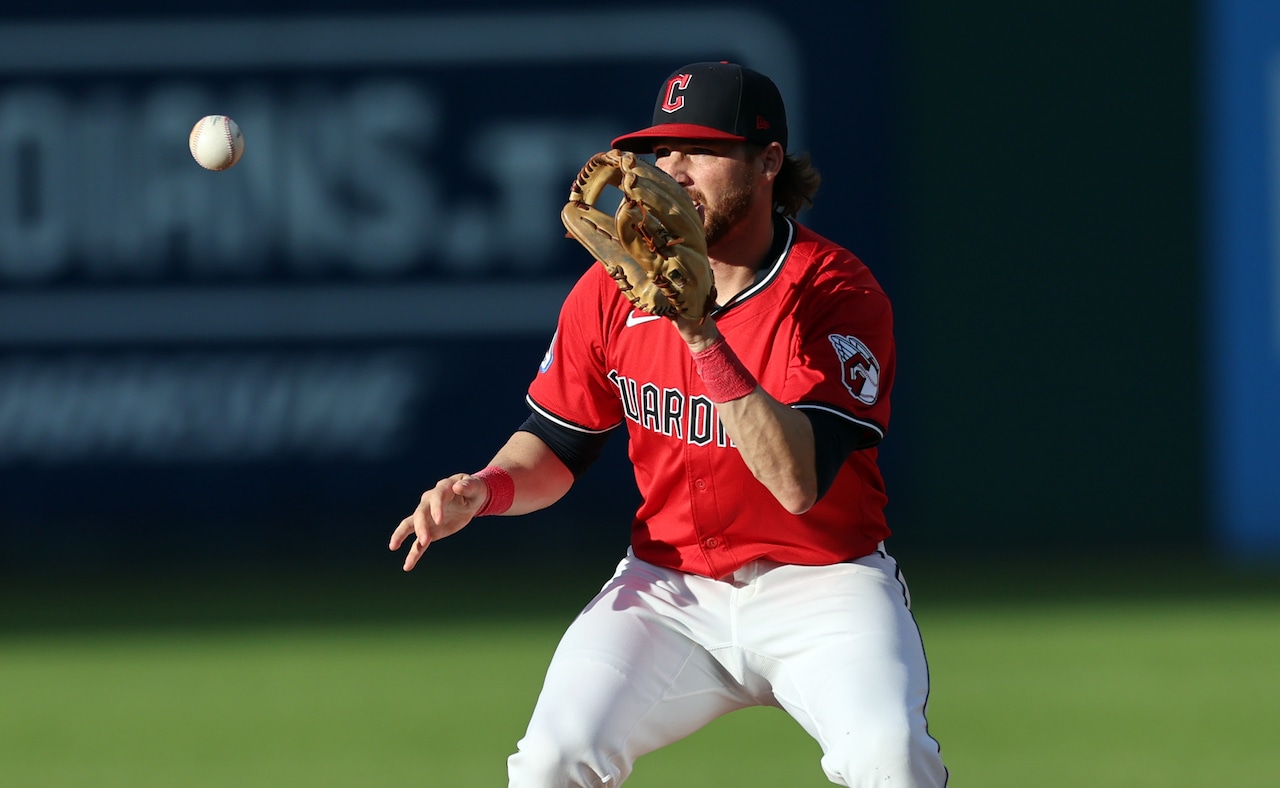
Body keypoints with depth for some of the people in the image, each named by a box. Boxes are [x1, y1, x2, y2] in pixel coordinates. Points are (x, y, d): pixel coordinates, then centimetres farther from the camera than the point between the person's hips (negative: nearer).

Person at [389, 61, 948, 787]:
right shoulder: (613, 289, -1)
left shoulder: (838, 293, -14)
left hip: (820, 584, -3)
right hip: (670, 585, 3)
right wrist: (487, 489, -11)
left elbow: (799, 482, -26)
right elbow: (556, 447, 11)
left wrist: (703, 337, -32)